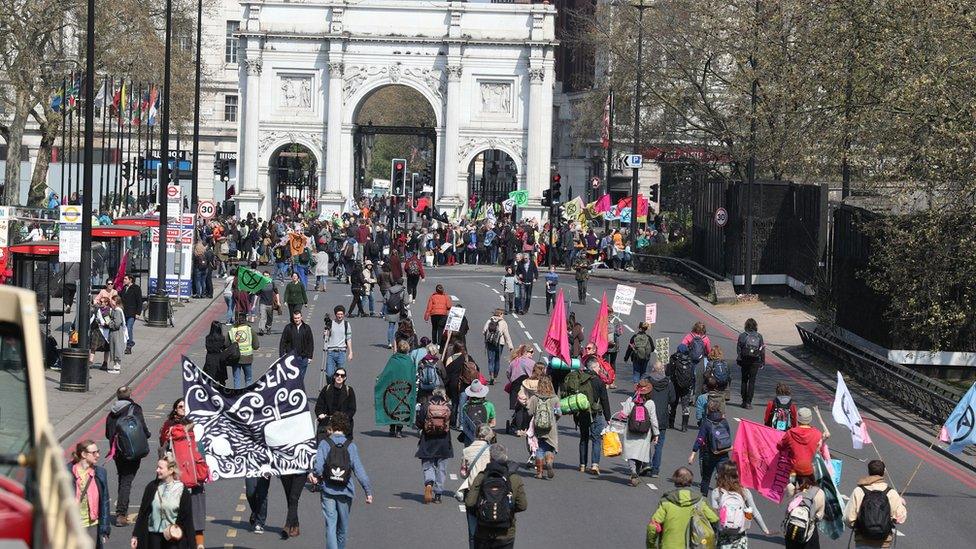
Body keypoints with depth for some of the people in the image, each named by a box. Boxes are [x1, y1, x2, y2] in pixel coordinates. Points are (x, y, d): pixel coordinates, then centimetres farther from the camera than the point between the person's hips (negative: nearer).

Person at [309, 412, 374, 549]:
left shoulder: (324, 444, -5)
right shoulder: (351, 446, -2)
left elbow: (319, 466, -14)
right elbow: (359, 470, -6)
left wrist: (314, 475, 8)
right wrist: (368, 491, -3)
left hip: (328, 491, -1)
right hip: (345, 491, 1)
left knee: (330, 525, -3)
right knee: (343, 525, 18)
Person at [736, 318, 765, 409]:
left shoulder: (742, 336, -4)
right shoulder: (759, 336, -1)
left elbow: (738, 349, -4)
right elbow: (762, 351, 1)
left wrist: (738, 361, 2)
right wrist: (763, 362, 7)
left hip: (745, 360, 0)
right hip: (755, 362, 0)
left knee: (744, 381, 13)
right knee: (752, 382, 2)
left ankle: (744, 401, 15)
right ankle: (748, 402, -3)